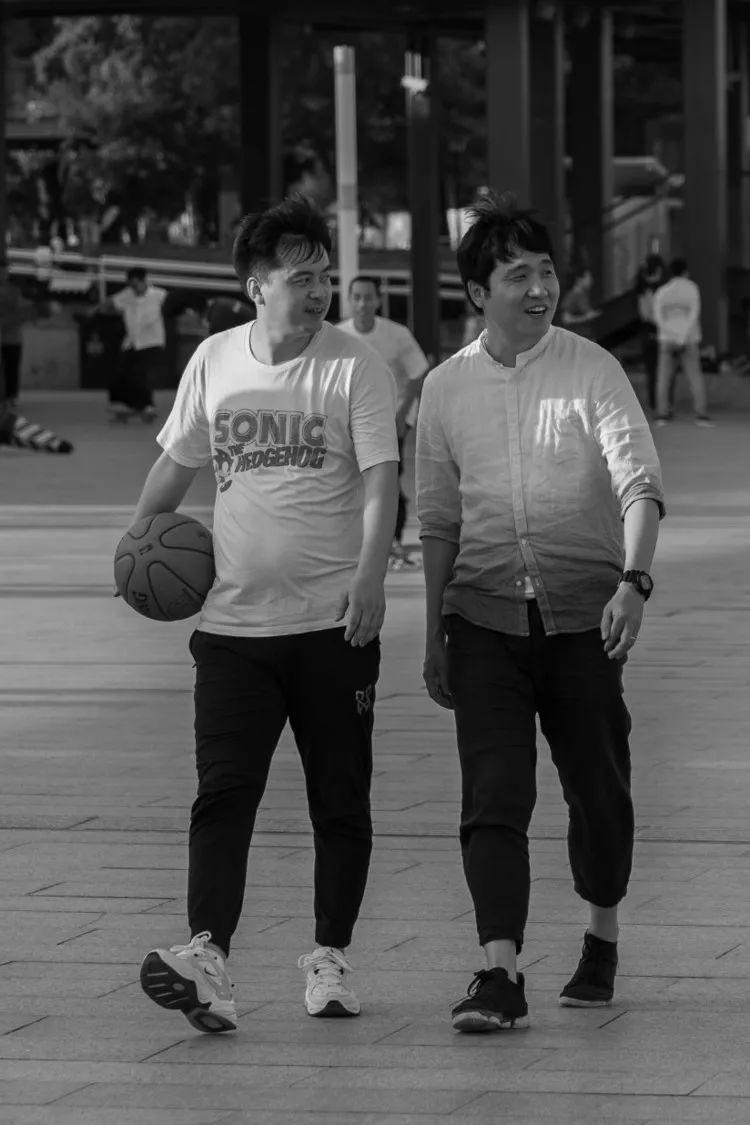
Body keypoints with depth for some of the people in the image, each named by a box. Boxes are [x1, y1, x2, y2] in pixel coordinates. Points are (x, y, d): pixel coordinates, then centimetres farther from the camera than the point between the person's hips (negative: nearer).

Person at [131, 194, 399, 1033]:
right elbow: (176, 464, 19)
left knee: (340, 802, 6)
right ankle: (207, 957, -20)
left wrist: (369, 573, -25)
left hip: (334, 620, -2)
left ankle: (329, 957, 18)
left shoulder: (354, 367, -4)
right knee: (222, 792, -11)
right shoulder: (213, 362, 6)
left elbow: (380, 481, -11)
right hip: (234, 621, 2)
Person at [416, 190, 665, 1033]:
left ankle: (601, 942, 30)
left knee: (597, 790, 8)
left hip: (583, 613, -1)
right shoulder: (446, 388, 5)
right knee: (493, 795, -11)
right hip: (485, 615, 1)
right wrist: (434, 638, 15)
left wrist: (633, 582, -30)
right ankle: (499, 975, -16)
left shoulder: (591, 370, -4)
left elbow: (639, 482, -13)